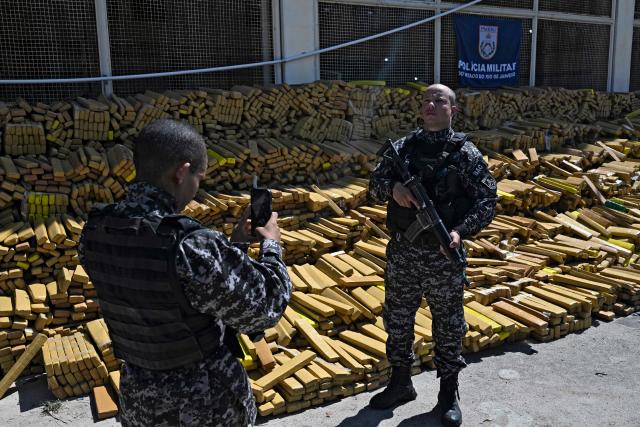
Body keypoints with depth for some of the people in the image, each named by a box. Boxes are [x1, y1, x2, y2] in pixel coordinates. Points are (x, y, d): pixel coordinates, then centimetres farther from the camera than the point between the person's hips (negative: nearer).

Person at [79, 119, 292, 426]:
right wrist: (271, 246, -3)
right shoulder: (194, 249, -33)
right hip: (207, 399, -5)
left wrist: (234, 244, 6)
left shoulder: (95, 233, -10)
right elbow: (263, 310, -19)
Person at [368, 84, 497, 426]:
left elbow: (487, 201, -6)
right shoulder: (403, 147, 5)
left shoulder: (465, 153, -5)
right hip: (402, 252, 4)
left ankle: (448, 393, 29)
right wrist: (392, 187, -16)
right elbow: (375, 184, 7)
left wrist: (461, 231, -21)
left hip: (442, 256, -3)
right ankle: (400, 383, 34)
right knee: (397, 319, 14)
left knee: (448, 324, 10)